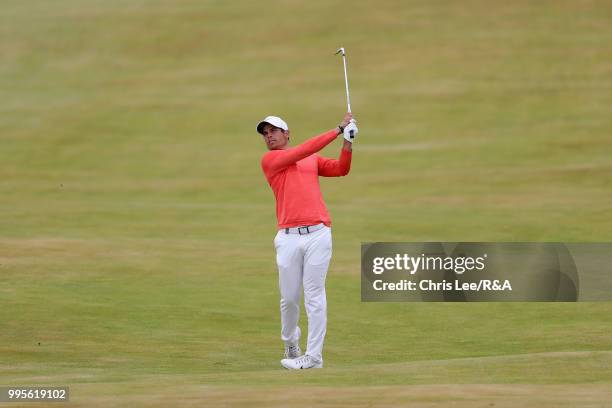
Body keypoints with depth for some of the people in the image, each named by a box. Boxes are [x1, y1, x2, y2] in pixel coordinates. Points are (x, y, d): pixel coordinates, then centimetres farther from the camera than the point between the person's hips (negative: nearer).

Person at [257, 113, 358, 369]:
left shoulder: (313, 160, 20)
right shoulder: (269, 160, 7)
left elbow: (341, 169, 8)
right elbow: (303, 151, -3)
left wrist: (348, 141, -7)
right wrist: (337, 130, -2)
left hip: (318, 233, 1)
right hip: (288, 238, -1)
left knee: (314, 295, -4)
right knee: (289, 298, 3)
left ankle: (314, 356, -3)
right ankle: (291, 343, 28)